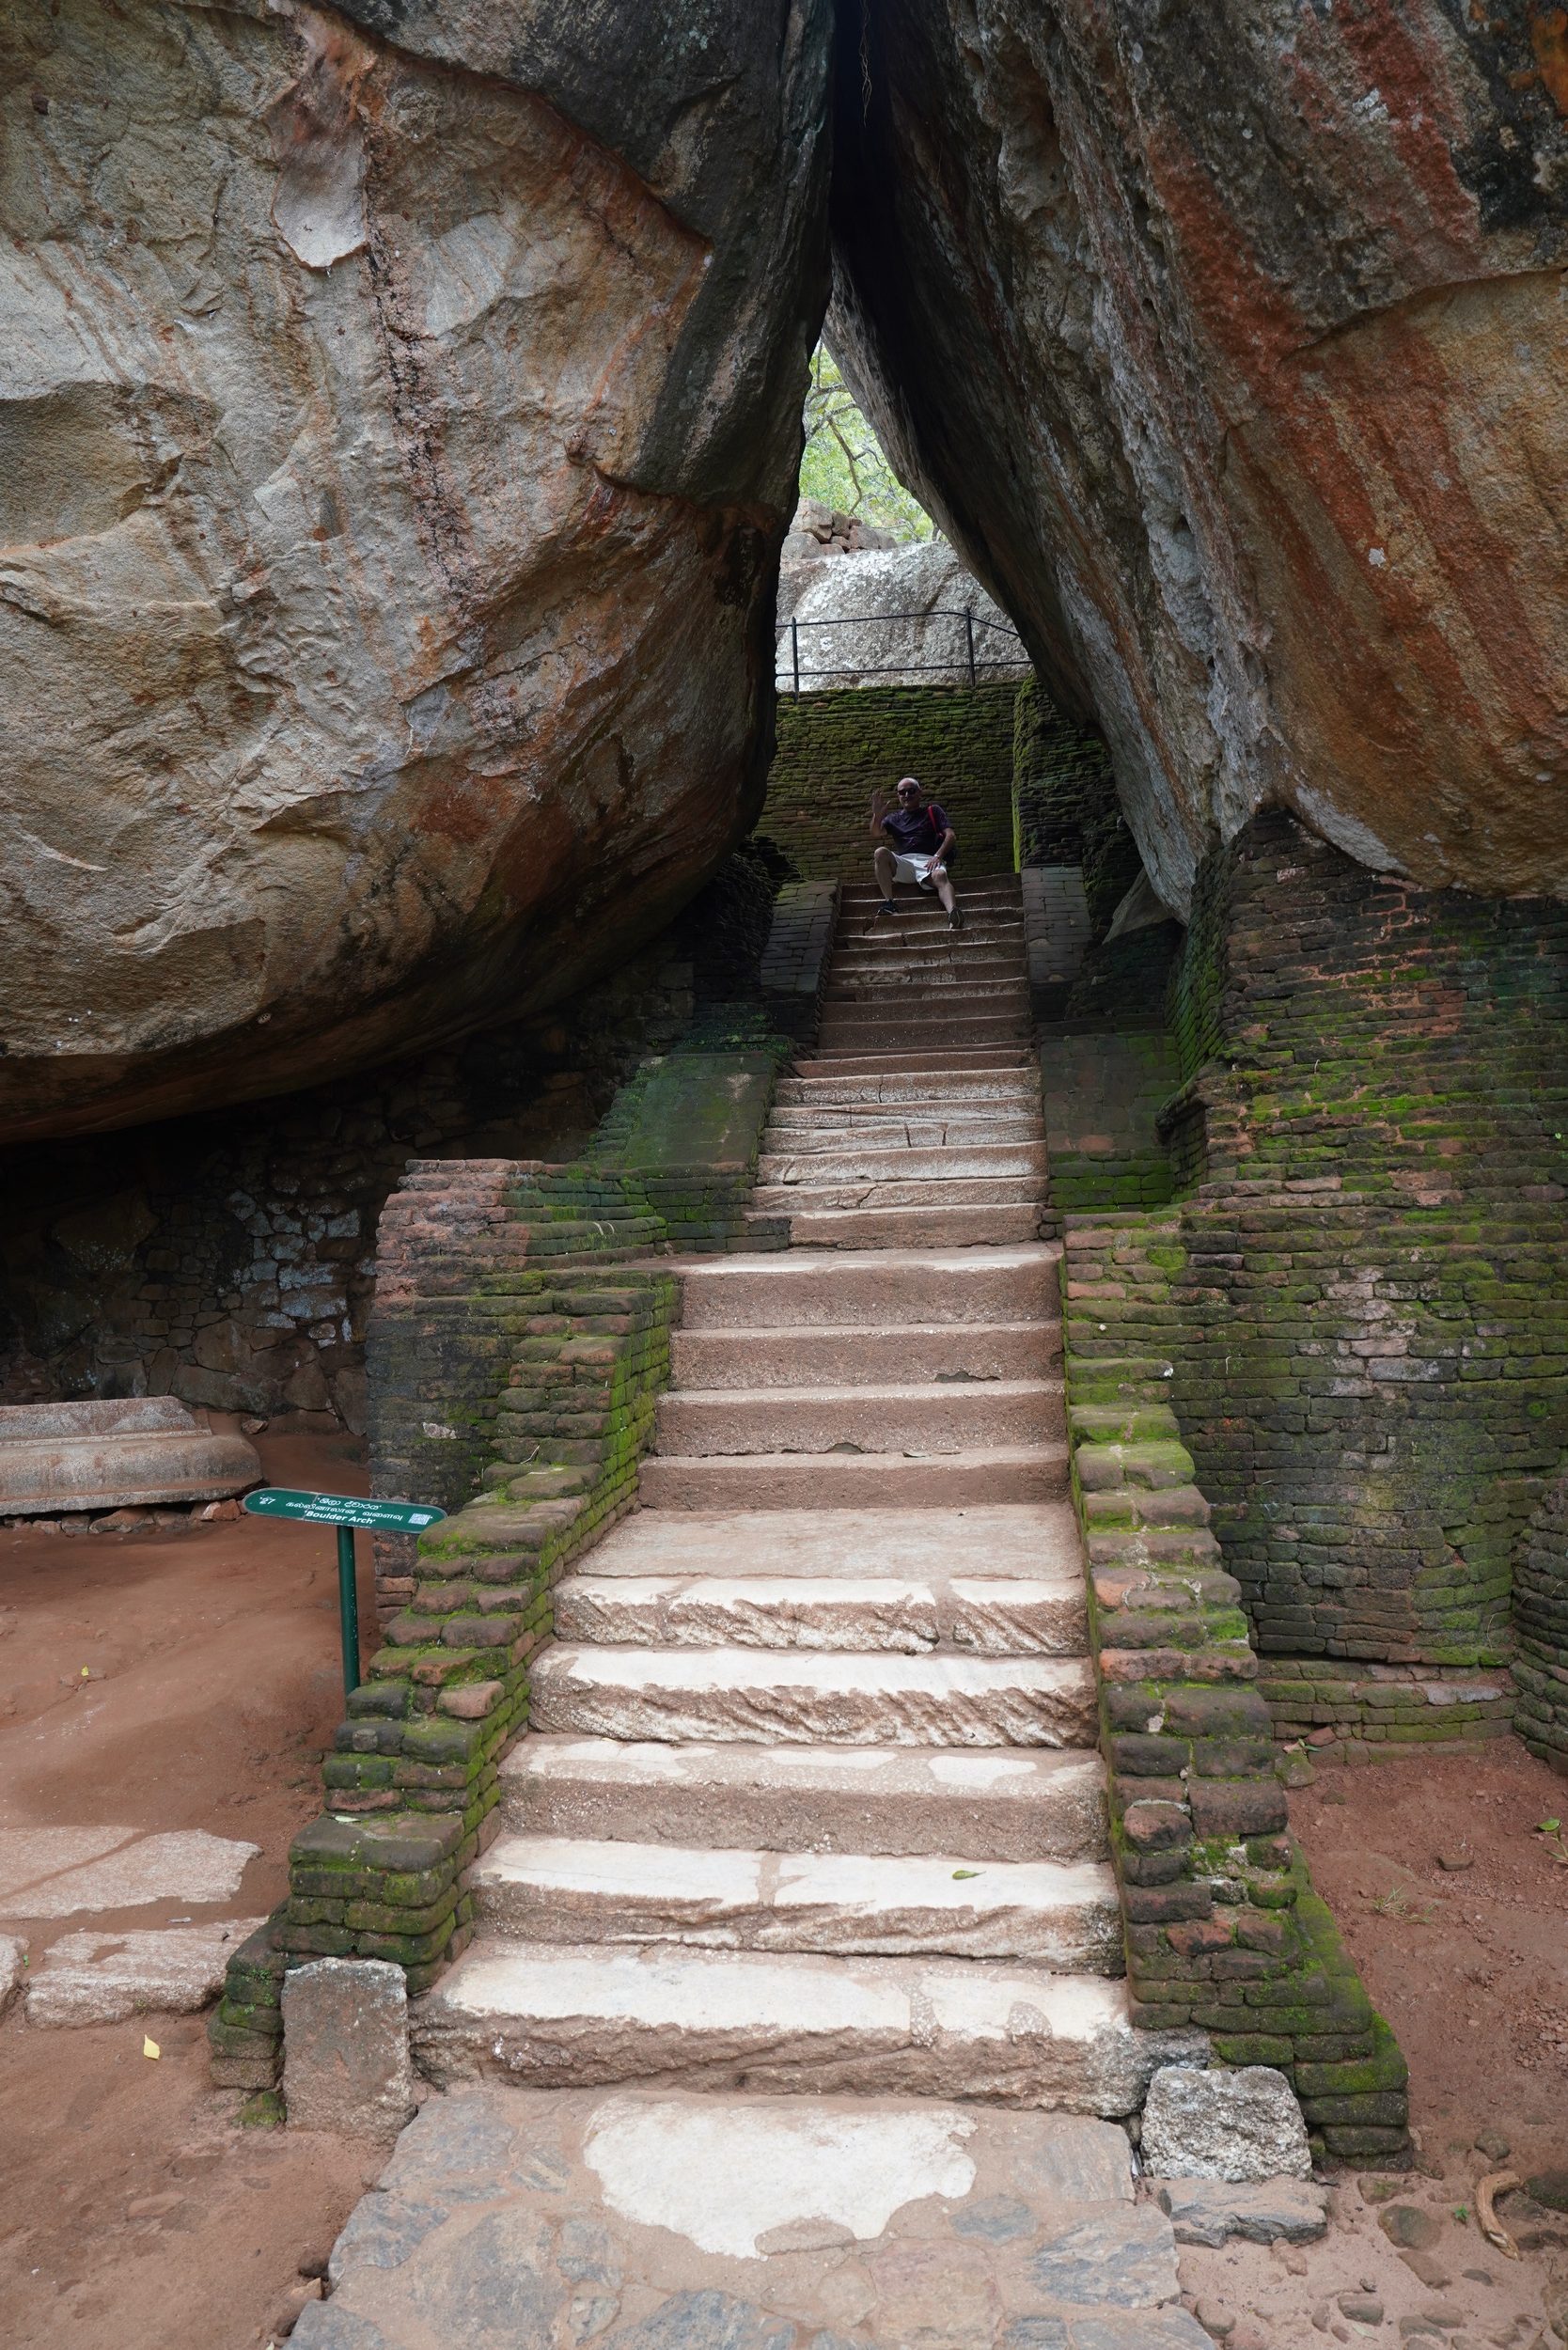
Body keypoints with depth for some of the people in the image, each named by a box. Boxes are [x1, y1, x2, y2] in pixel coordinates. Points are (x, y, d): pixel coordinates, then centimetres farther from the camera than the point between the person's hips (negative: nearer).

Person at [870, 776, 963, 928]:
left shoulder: (933, 811, 21)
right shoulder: (894, 818, 27)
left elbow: (951, 835, 7)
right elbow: (876, 834, 10)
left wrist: (938, 856, -11)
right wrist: (877, 815, -10)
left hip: (927, 861, -2)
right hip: (903, 862, 2)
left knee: (940, 875, -37)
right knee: (881, 852, -27)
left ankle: (953, 915, -66)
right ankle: (888, 902, -36)